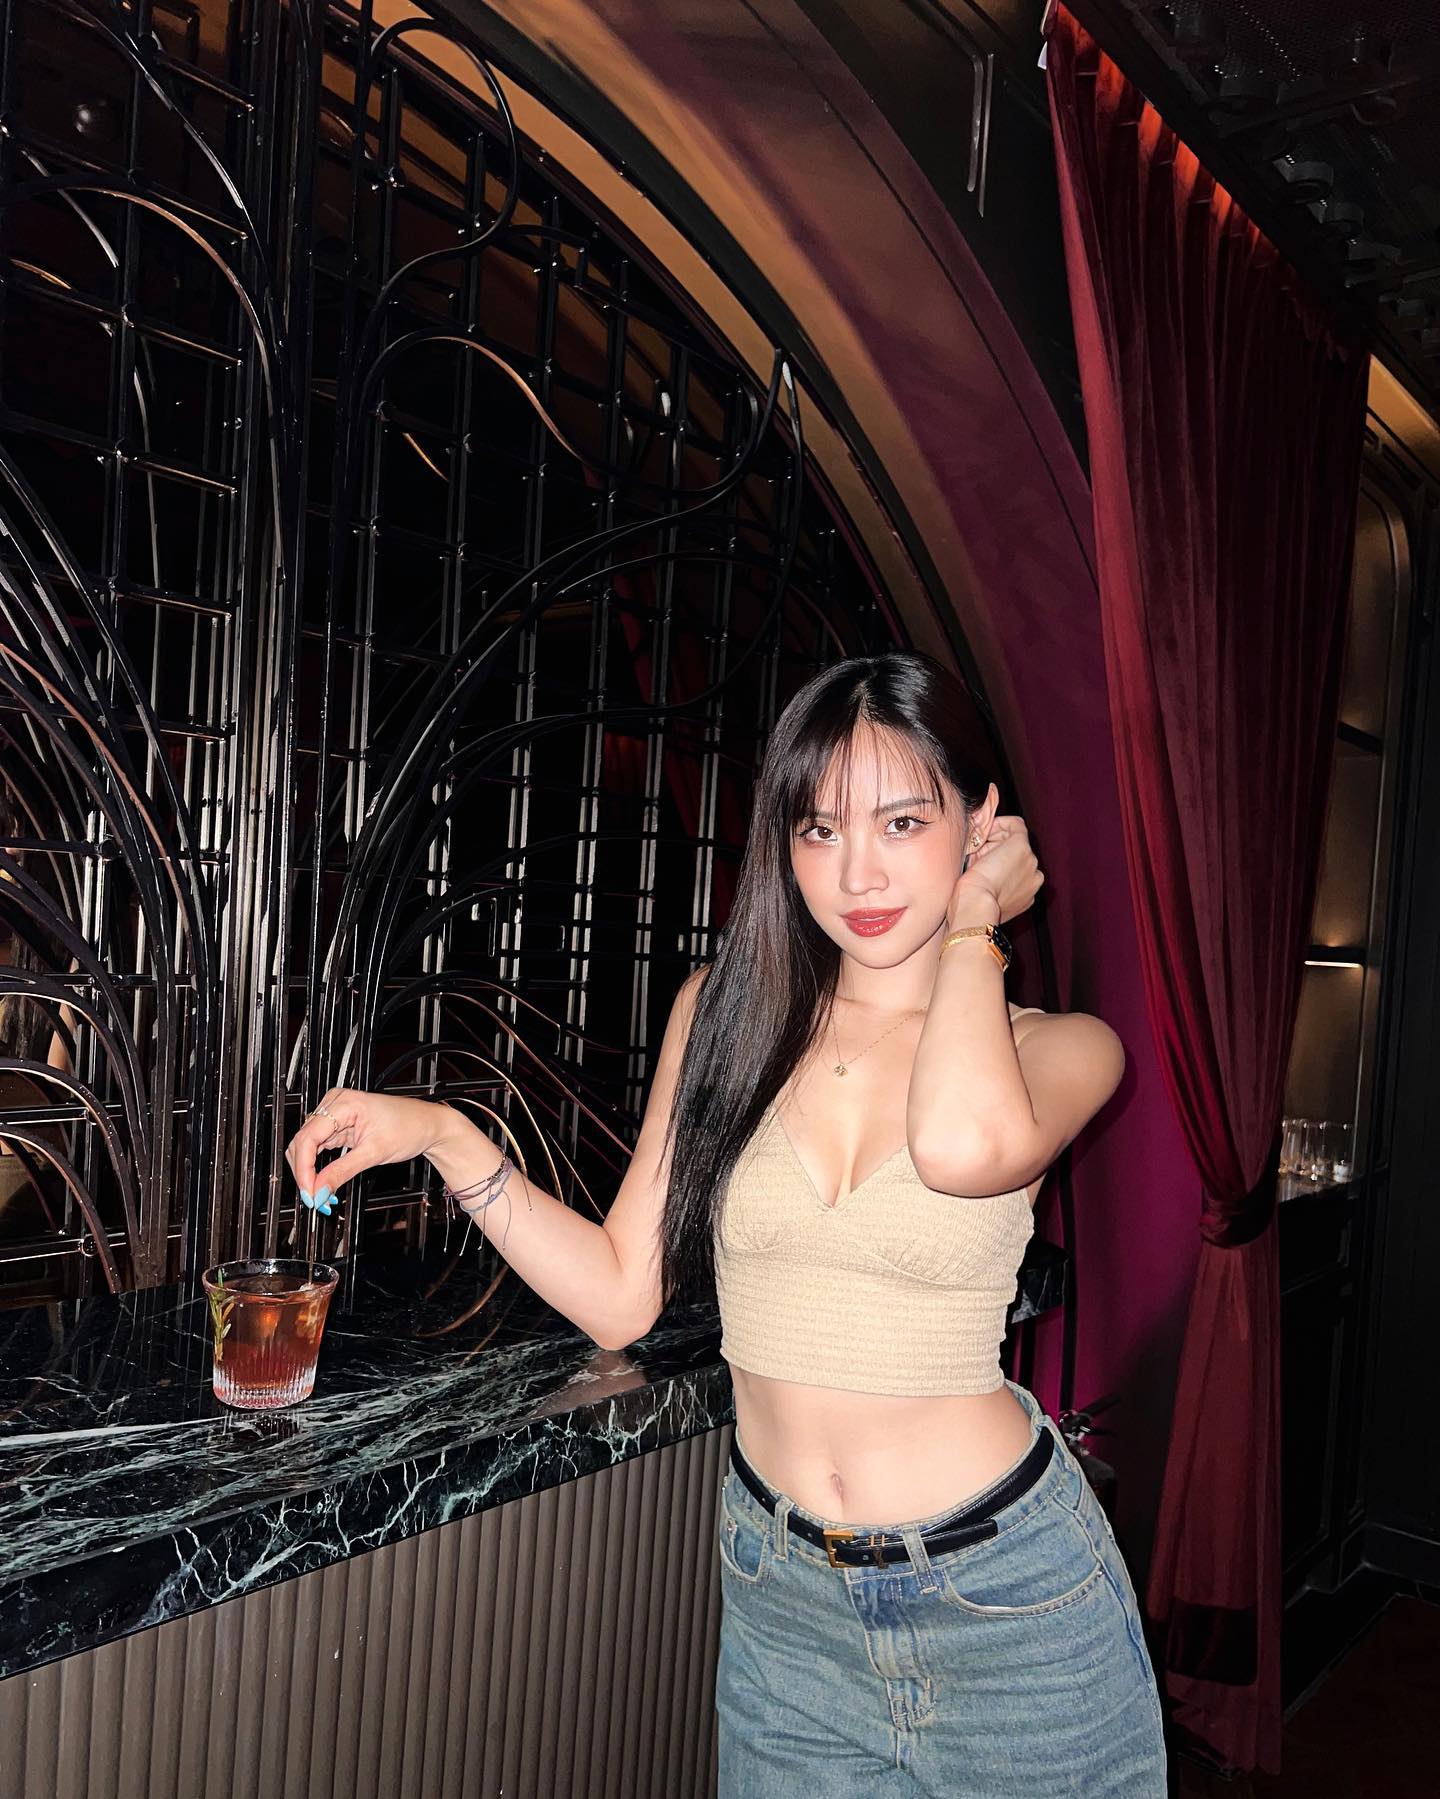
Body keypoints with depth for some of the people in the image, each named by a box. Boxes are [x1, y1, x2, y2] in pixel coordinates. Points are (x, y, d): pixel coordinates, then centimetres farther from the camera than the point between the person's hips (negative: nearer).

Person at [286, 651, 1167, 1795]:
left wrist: (971, 925, -18)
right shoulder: (724, 1011, -3)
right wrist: (444, 1136, -13)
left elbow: (961, 1147, -35)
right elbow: (619, 1296, -2)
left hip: (1007, 1597, -1)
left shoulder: (1058, 1048, -9)